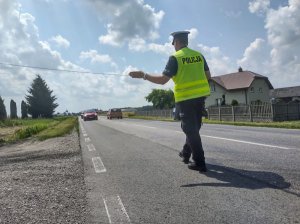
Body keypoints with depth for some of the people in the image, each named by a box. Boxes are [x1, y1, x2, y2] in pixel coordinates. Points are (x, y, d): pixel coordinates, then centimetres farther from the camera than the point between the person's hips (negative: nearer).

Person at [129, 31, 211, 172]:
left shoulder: (175, 58, -9)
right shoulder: (199, 55, 9)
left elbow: (162, 80, -14)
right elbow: (207, 76, 13)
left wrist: (144, 75, -6)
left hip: (185, 98, -6)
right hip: (200, 96, 6)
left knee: (190, 129, 1)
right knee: (193, 127, 18)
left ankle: (199, 162, 3)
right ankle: (186, 153, 33)